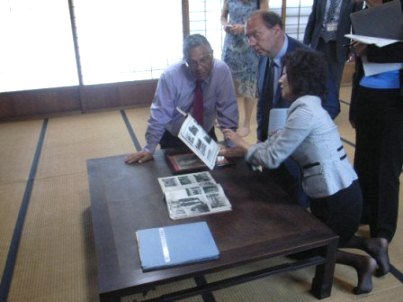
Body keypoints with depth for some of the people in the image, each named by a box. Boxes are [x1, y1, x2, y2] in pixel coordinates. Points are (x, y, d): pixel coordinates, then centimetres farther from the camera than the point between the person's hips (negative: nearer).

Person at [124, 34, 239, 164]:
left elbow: (228, 109, -17)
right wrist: (149, 149, -23)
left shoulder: (221, 70, -21)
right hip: (174, 138, -1)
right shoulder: (170, 76, -25)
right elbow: (160, 114, -21)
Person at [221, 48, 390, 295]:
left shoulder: (305, 111, -21)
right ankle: (369, 245, 20)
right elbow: (276, 143, 11)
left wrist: (242, 143, -1)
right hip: (336, 193, 9)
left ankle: (359, 261, 8)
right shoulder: (306, 106, 9)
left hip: (338, 199, -9)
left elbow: (272, 158, -17)